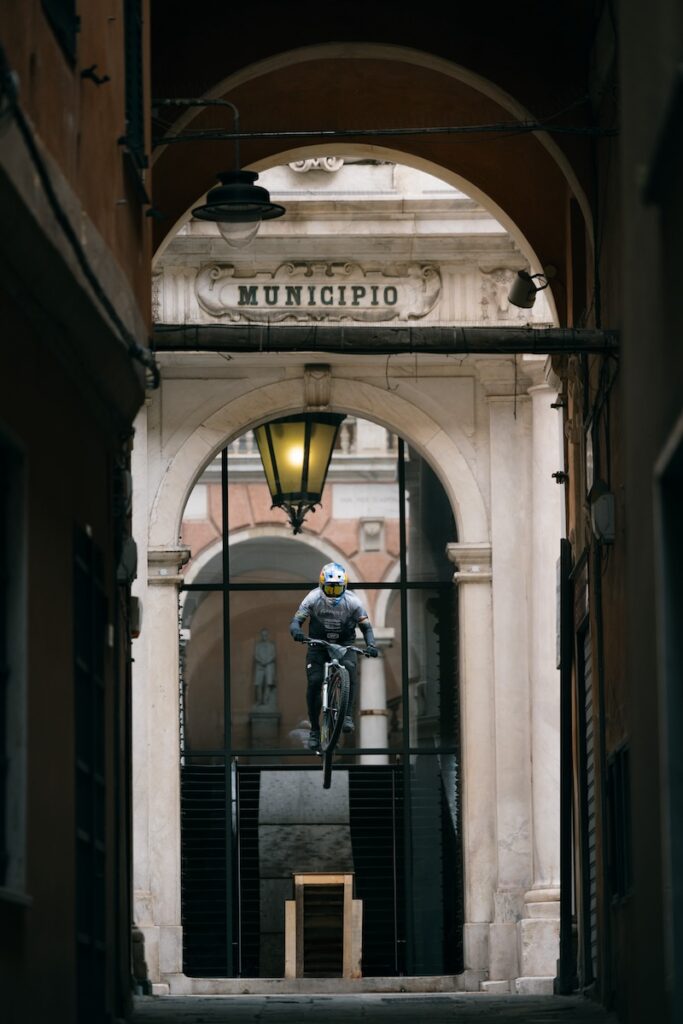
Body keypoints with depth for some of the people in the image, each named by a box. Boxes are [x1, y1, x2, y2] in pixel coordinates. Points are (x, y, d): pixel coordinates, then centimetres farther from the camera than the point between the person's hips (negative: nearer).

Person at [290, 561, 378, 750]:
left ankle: (347, 715, -27)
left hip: (344, 643, -1)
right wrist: (296, 631, -40)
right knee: (314, 682, -15)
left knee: (348, 668, -32)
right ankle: (314, 730, -2)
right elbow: (296, 620, -16)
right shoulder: (313, 598, -16)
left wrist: (371, 645, -29)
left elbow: (366, 626, -10)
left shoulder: (351, 601, -16)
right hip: (318, 643, 1)